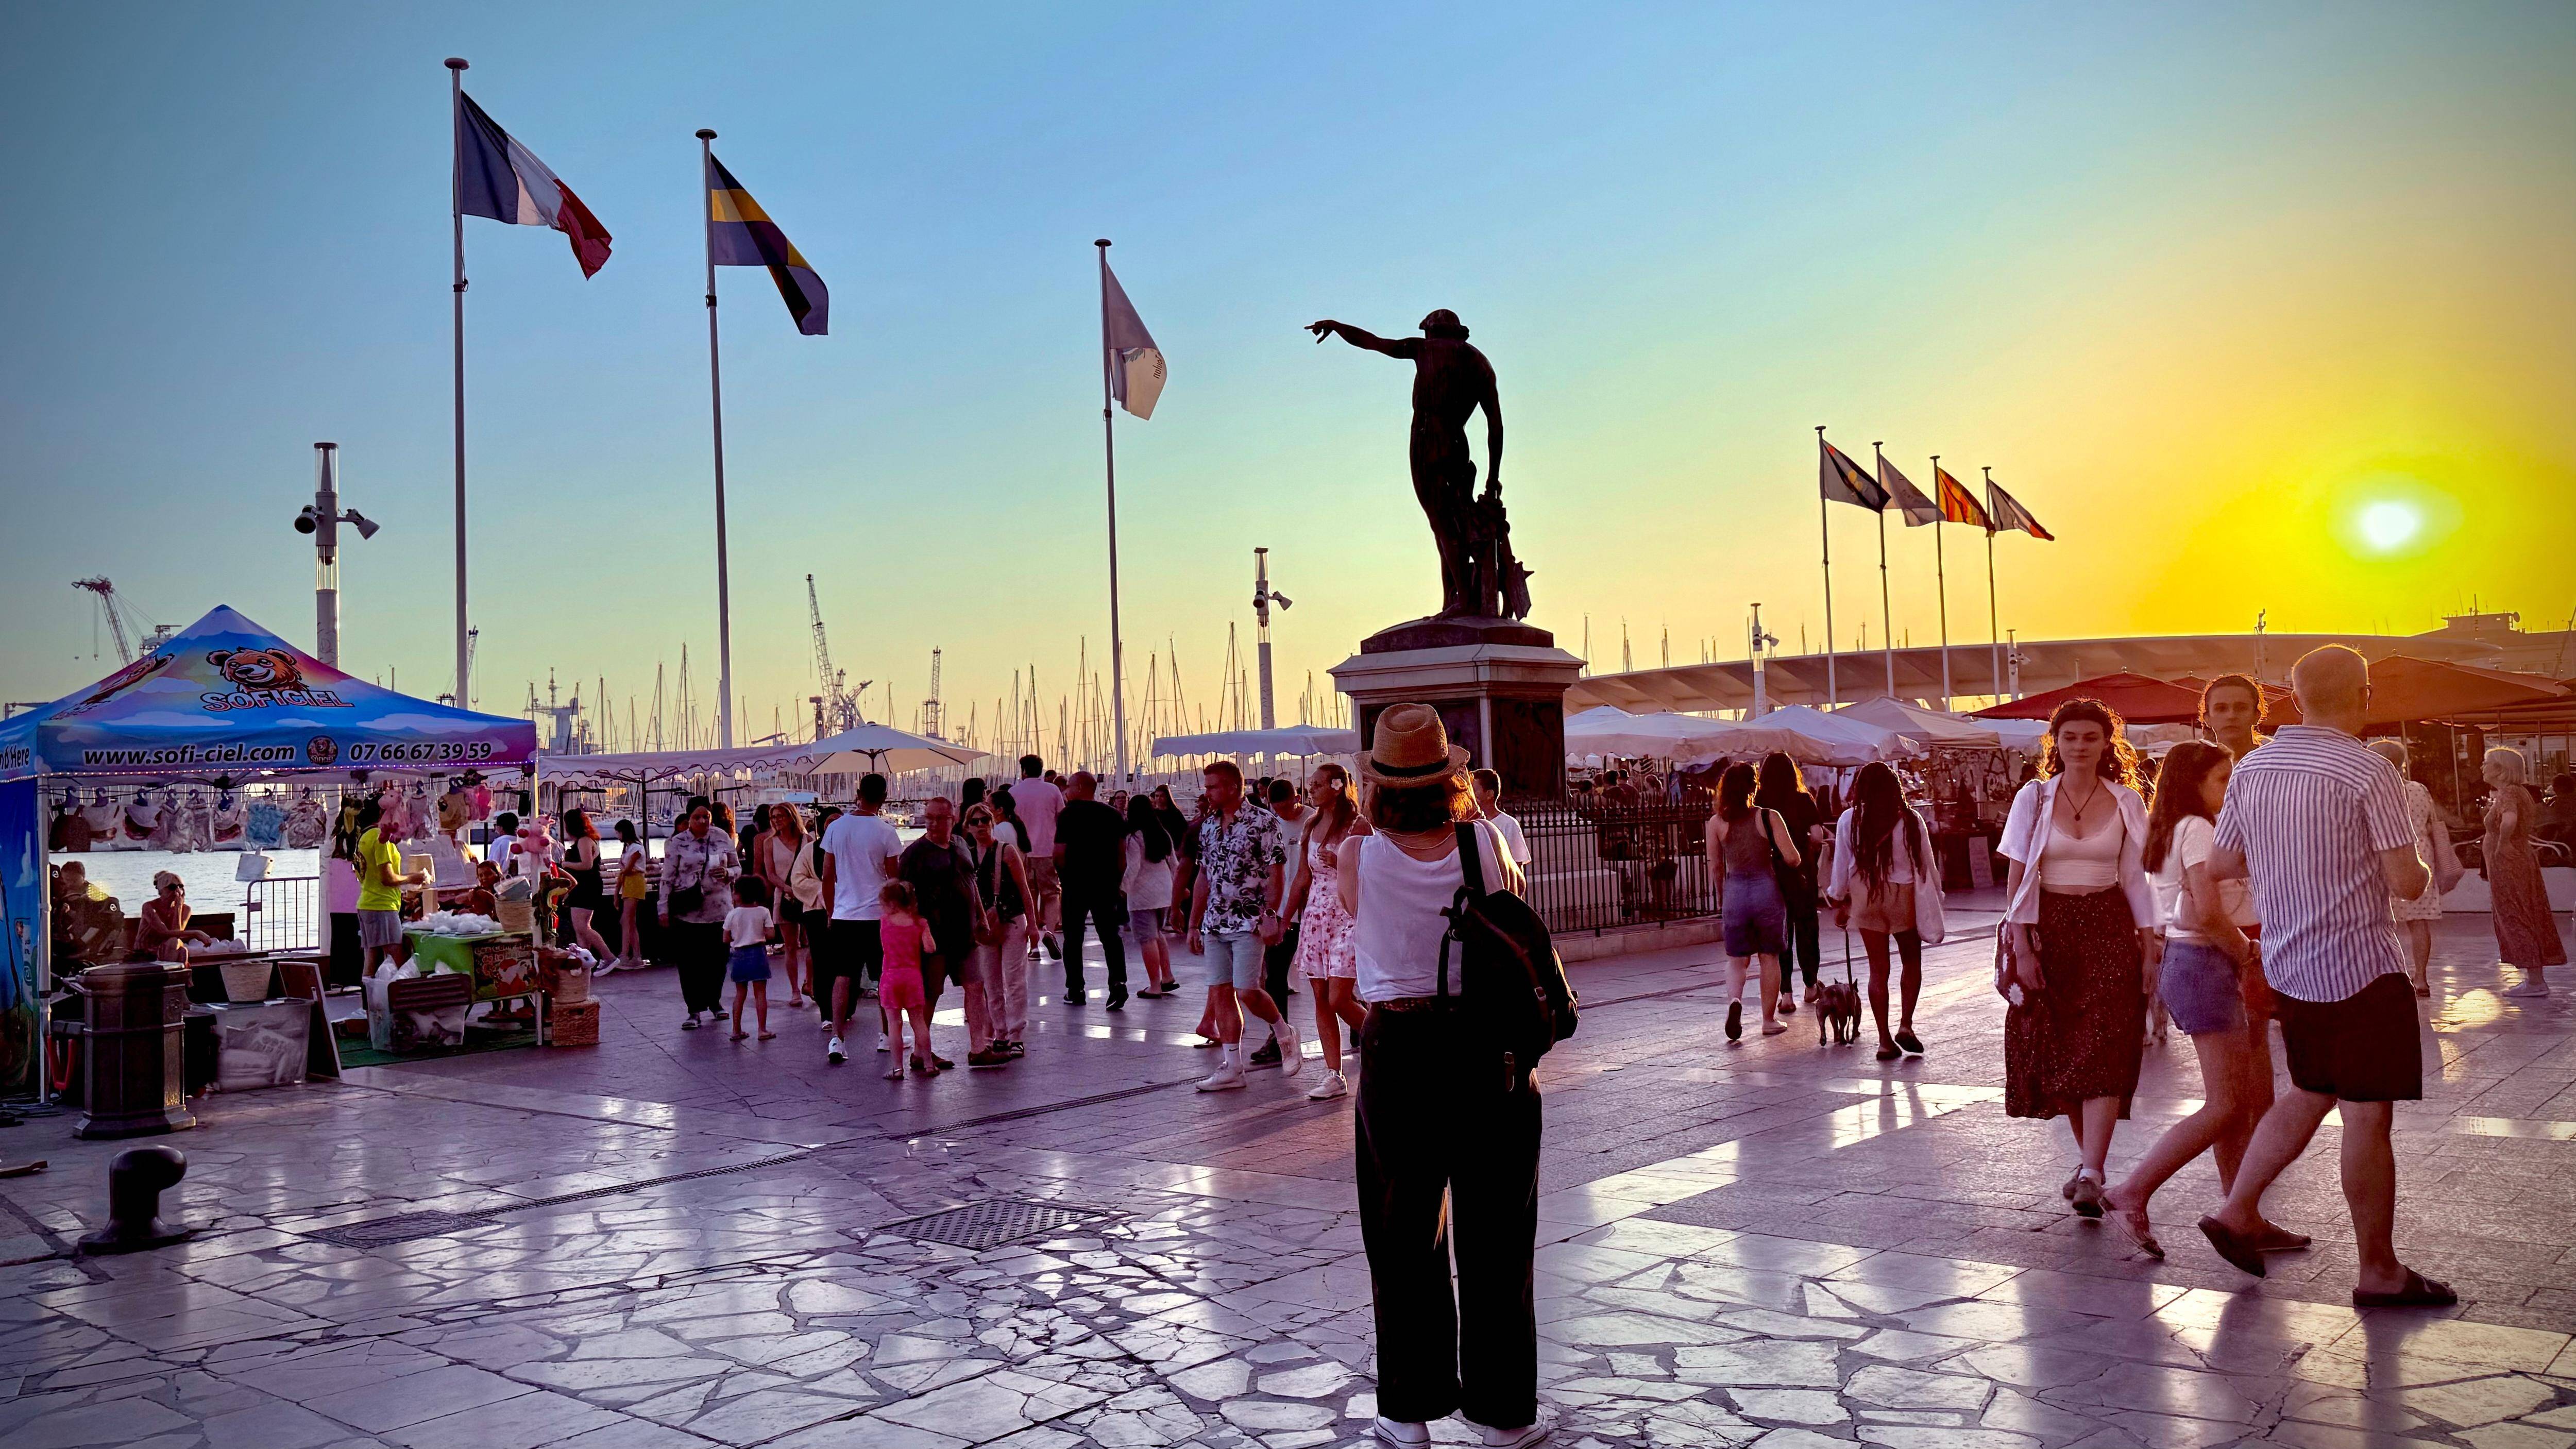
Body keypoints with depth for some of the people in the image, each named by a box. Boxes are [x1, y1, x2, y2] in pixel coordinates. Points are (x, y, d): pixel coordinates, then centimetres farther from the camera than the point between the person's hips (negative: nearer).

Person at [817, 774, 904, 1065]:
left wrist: (832, 910, 18)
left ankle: (836, 1038, -4)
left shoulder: (836, 828, 1)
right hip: (878, 914, -2)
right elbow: (894, 879, -2)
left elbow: (828, 877, 6)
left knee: (842, 977, 5)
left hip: (844, 914, 2)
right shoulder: (886, 833, -8)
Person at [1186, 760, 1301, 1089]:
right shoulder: (1208, 827, 12)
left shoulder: (1263, 821, -7)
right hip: (1215, 924, 6)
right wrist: (1194, 925, 14)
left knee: (1247, 992, -10)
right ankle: (1231, 1068, 7)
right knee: (1220, 994, 3)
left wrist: (1270, 915, -18)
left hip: (1249, 922, -6)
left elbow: (1275, 873, -10)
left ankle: (1284, 1033, 17)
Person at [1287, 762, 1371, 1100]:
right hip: (1315, 916, 6)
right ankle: (1334, 1076, 9)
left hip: (1348, 916, -6)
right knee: (1321, 998, 4)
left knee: (1338, 999, -11)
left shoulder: (1357, 825, -7)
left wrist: (1341, 864, -20)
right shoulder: (1311, 825, 12)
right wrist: (1285, 918, 13)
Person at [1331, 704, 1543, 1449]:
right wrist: (1469, 814, 19)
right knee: (1496, 1235, 11)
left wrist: (1373, 819, 15)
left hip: (1397, 1050, -1)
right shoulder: (1487, 841, -7)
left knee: (1405, 1238, 13)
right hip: (1490, 1044, 1)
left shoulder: (1358, 857, -10)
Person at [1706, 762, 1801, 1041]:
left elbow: (1715, 866, 4)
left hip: (1734, 892, 1)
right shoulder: (1769, 817, -8)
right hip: (1767, 889, -1)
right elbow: (1792, 858, -11)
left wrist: (1721, 898, 17)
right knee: (1769, 957, 13)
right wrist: (1778, 862, 12)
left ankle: (1734, 1000, -19)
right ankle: (1769, 1020, 20)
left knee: (1737, 960, 10)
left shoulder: (1717, 822, -2)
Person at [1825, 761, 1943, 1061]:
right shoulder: (1911, 820, -7)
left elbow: (1841, 865, 0)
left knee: (1878, 968, 8)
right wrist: (1934, 898, 13)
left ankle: (1885, 1040, 8)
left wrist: (1839, 902, 11)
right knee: (1912, 962, 17)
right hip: (1903, 894, -1)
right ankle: (1906, 1025, 2)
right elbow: (1927, 863, 1)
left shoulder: (1849, 820, -5)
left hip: (1866, 898, 1)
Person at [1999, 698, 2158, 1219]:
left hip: (2109, 930, 0)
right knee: (2060, 1055, 5)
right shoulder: (2033, 798, 1)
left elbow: (2136, 879, 7)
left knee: (2102, 1052, -11)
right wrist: (2021, 947, -6)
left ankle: (2091, 1176, -15)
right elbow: (2016, 878, 0)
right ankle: (2089, 1157, 23)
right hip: (2049, 929, 1)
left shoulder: (2126, 803, 4)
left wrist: (2149, 946, 2)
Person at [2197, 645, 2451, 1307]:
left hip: (2289, 965, 7)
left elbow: (2220, 866, 10)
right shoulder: (2369, 772, -16)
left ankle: (2236, 1211, 18)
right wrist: (2419, 868, 6)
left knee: (2310, 1095, 21)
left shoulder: (2252, 769, 3)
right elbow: (2406, 884, -16)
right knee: (2368, 1117, 2)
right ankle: (2380, 1272, 11)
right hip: (2361, 966, -6)